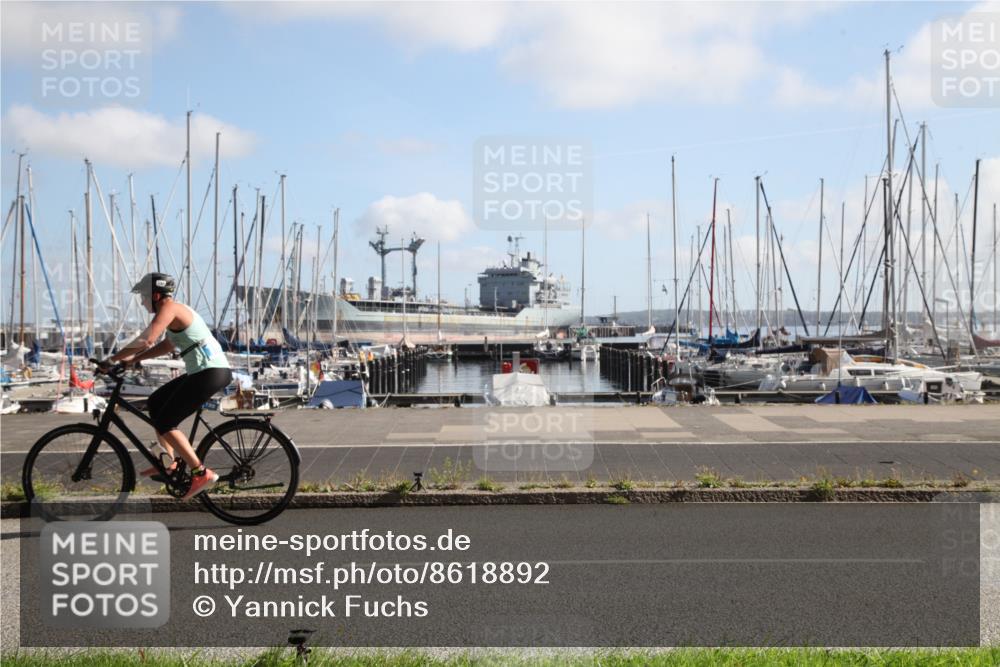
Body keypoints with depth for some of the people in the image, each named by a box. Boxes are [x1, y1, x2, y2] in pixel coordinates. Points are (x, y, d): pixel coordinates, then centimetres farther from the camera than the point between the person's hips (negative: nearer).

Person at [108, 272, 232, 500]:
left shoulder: (168, 308, -10)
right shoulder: (177, 310, 20)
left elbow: (147, 340, -22)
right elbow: (168, 345, 27)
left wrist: (115, 358, -12)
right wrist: (133, 359, 17)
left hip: (210, 372, -10)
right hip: (204, 371, 10)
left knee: (164, 422, -5)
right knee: (154, 404, 19)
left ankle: (201, 474, -6)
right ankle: (170, 462, 24)